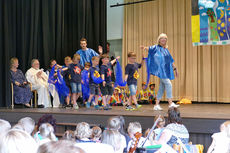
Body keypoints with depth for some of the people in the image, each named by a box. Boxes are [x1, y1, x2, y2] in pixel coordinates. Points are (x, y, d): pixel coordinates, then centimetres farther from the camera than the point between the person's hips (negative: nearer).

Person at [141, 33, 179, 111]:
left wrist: (174, 68, 26)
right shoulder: (156, 47, 0)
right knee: (168, 84, -15)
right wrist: (144, 48, -39)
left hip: (166, 71, 7)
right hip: (160, 70, -7)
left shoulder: (166, 50, 19)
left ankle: (156, 105, 10)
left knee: (162, 87, 5)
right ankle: (170, 103, -12)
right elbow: (150, 48, -18)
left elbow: (171, 60, 25)